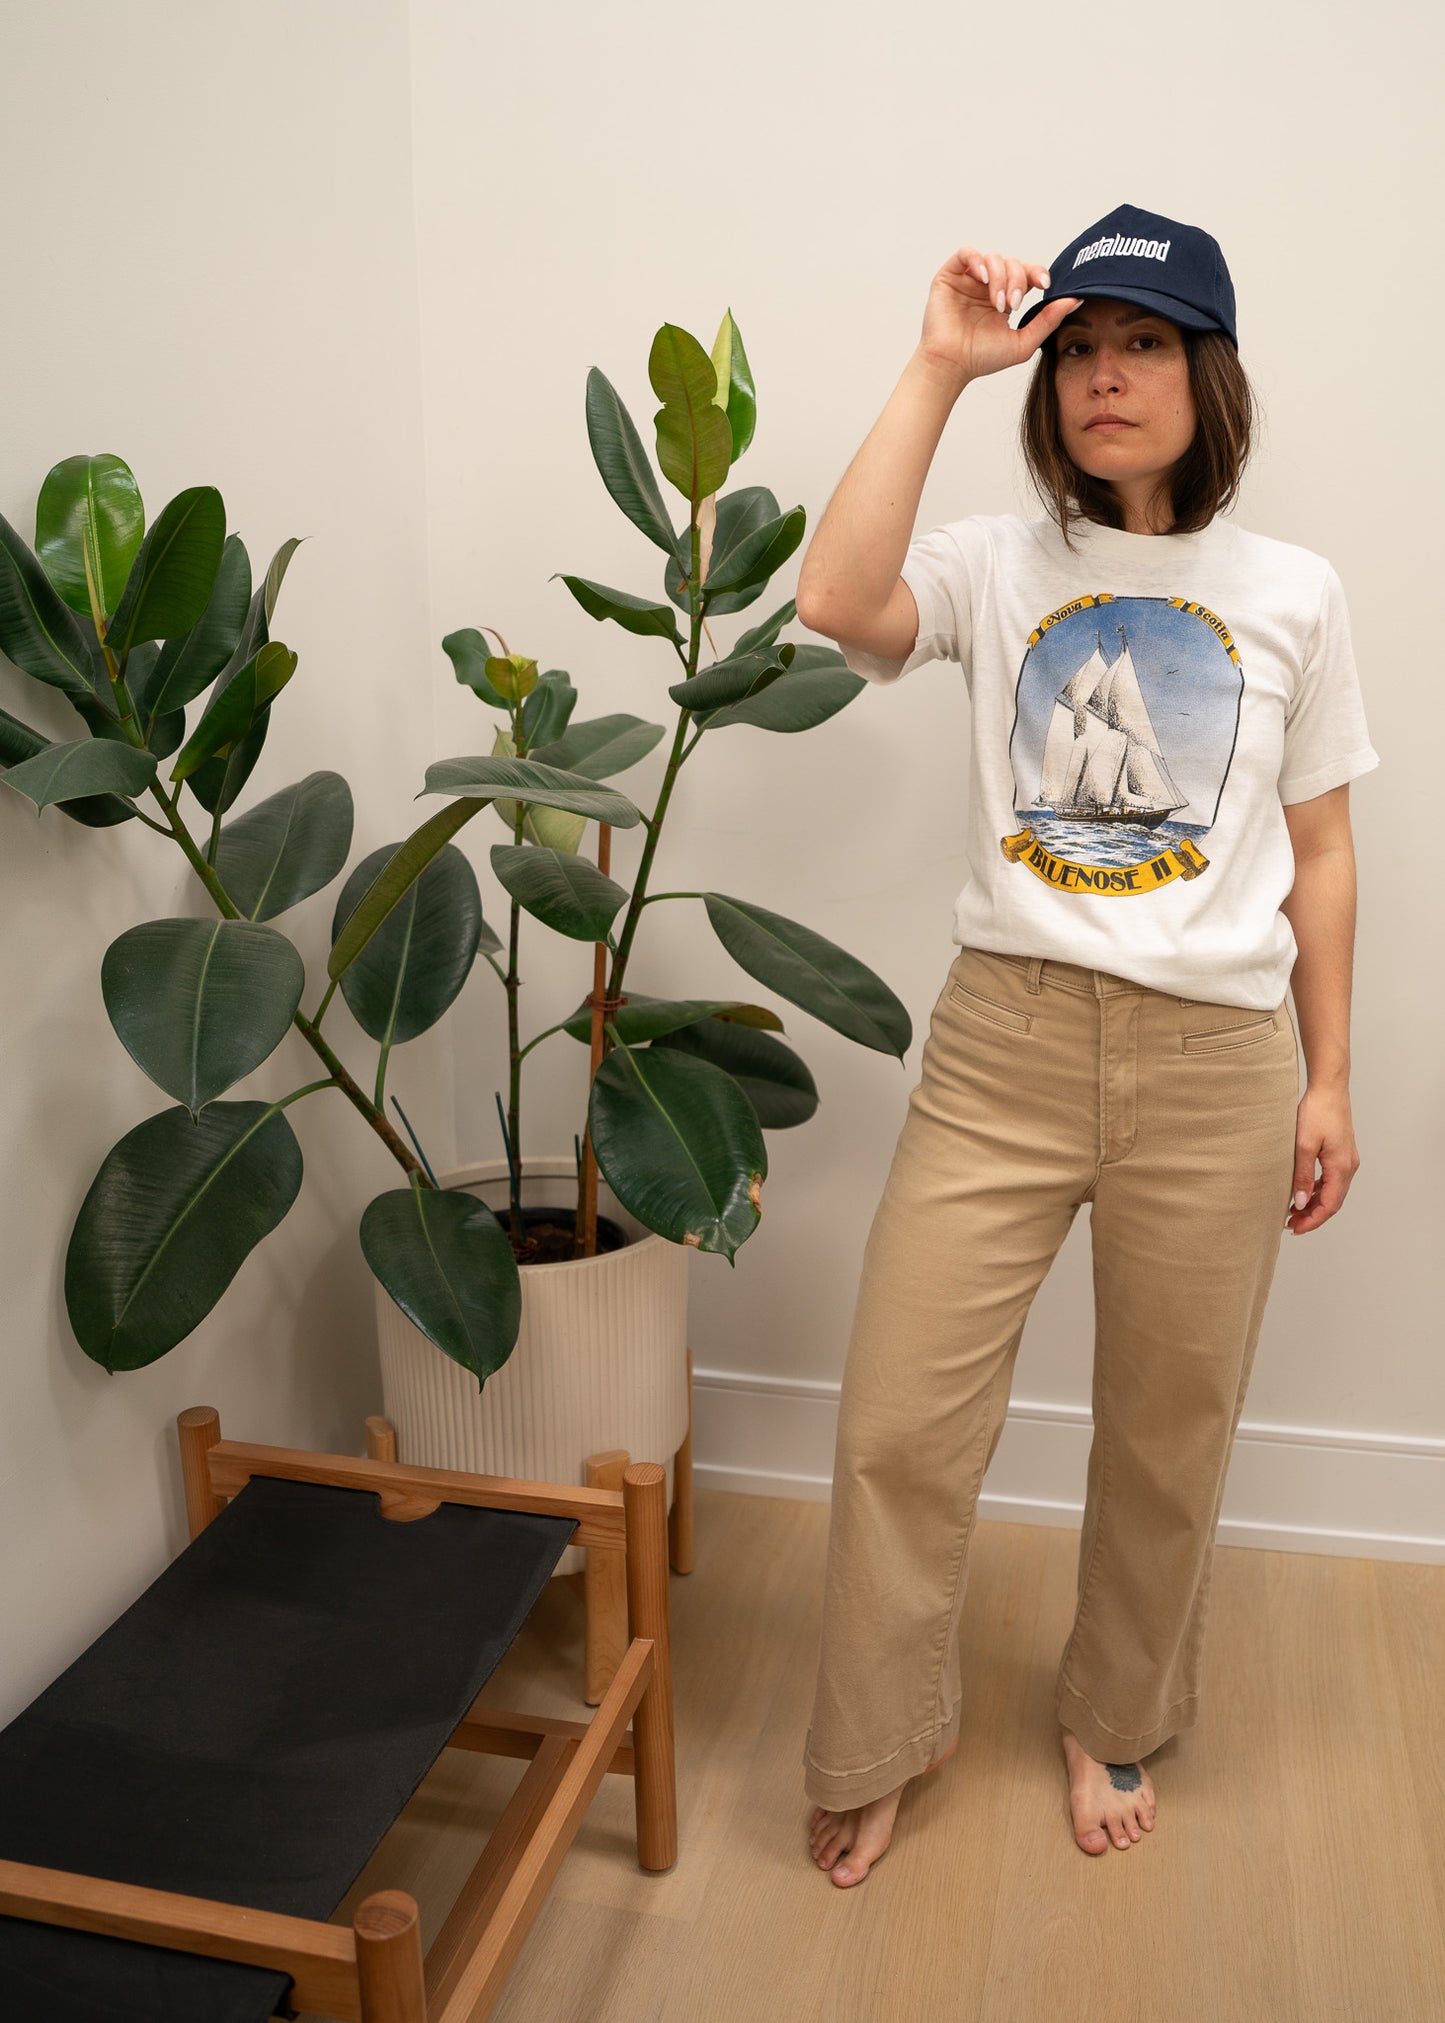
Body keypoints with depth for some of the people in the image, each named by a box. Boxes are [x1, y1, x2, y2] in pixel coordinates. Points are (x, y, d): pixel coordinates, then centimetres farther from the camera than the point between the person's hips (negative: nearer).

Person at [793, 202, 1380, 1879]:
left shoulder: (1291, 595, 6)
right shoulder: (996, 567, 2)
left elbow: (1319, 853, 9)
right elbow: (838, 605, -20)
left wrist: (1328, 1082, 8)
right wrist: (938, 367, -14)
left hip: (1214, 1063, 1)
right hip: (1002, 1043, 0)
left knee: (1168, 1438, 14)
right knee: (899, 1423, 3)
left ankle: (1112, 1720, 41)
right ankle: (877, 1747, 28)